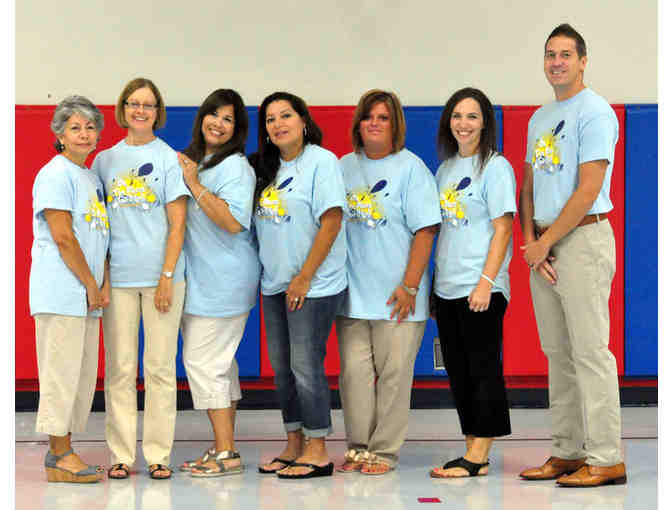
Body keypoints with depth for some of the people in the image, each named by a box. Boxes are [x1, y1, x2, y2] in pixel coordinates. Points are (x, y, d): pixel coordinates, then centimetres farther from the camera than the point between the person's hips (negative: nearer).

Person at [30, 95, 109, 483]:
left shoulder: (92, 177, 19)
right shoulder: (57, 173, -7)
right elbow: (63, 236, -14)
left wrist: (104, 285, 6)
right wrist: (92, 286, -10)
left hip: (87, 295, 9)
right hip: (61, 290, -9)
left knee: (83, 374, 10)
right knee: (62, 371, -6)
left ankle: (63, 452, 18)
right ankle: (60, 458, -1)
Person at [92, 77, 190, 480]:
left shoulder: (168, 158, 2)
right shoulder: (105, 160, 11)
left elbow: (177, 224, -1)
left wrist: (167, 276, -9)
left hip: (161, 275, -2)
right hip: (117, 276, 3)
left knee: (160, 367, 2)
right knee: (119, 368, 4)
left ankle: (158, 454, 8)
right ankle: (121, 454, 10)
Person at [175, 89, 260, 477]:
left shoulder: (235, 167, -12)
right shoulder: (192, 161, 14)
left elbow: (233, 222, -24)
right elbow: (184, 216, 23)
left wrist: (195, 185, -21)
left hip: (223, 281, -9)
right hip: (200, 278, 9)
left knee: (204, 361, -8)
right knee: (219, 363, 13)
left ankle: (227, 454, -3)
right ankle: (223, 449, 20)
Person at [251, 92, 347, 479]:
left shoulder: (321, 161, -9)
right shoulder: (268, 168, 14)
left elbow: (331, 222, -15)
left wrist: (304, 277, -16)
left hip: (313, 285, -8)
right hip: (275, 285, 8)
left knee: (306, 366, -6)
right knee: (282, 367, 11)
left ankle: (318, 452, 2)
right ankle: (294, 446, 21)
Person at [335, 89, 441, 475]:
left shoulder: (411, 167, -3)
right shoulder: (344, 167, 12)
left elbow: (425, 230, -8)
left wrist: (409, 285, -13)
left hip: (396, 294, -4)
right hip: (353, 290, 4)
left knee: (393, 371, 0)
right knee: (354, 369, 3)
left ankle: (385, 451, 9)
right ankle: (358, 447, 13)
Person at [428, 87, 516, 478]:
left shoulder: (495, 166, -6)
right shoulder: (446, 168, 15)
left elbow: (503, 228, -11)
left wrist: (486, 282, -18)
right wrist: (432, 279, 14)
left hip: (480, 289, -8)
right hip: (446, 287, 8)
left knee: (483, 369, -3)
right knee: (458, 370, 9)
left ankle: (478, 458, -1)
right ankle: (473, 453, 16)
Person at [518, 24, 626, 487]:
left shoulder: (595, 112, -7)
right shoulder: (540, 118, 19)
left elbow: (588, 189, -15)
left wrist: (545, 243, -13)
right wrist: (529, 240, 1)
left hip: (583, 239, -8)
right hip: (544, 246, 8)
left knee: (590, 351, -9)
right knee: (557, 353, 10)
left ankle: (606, 458, -6)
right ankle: (568, 452, 16)